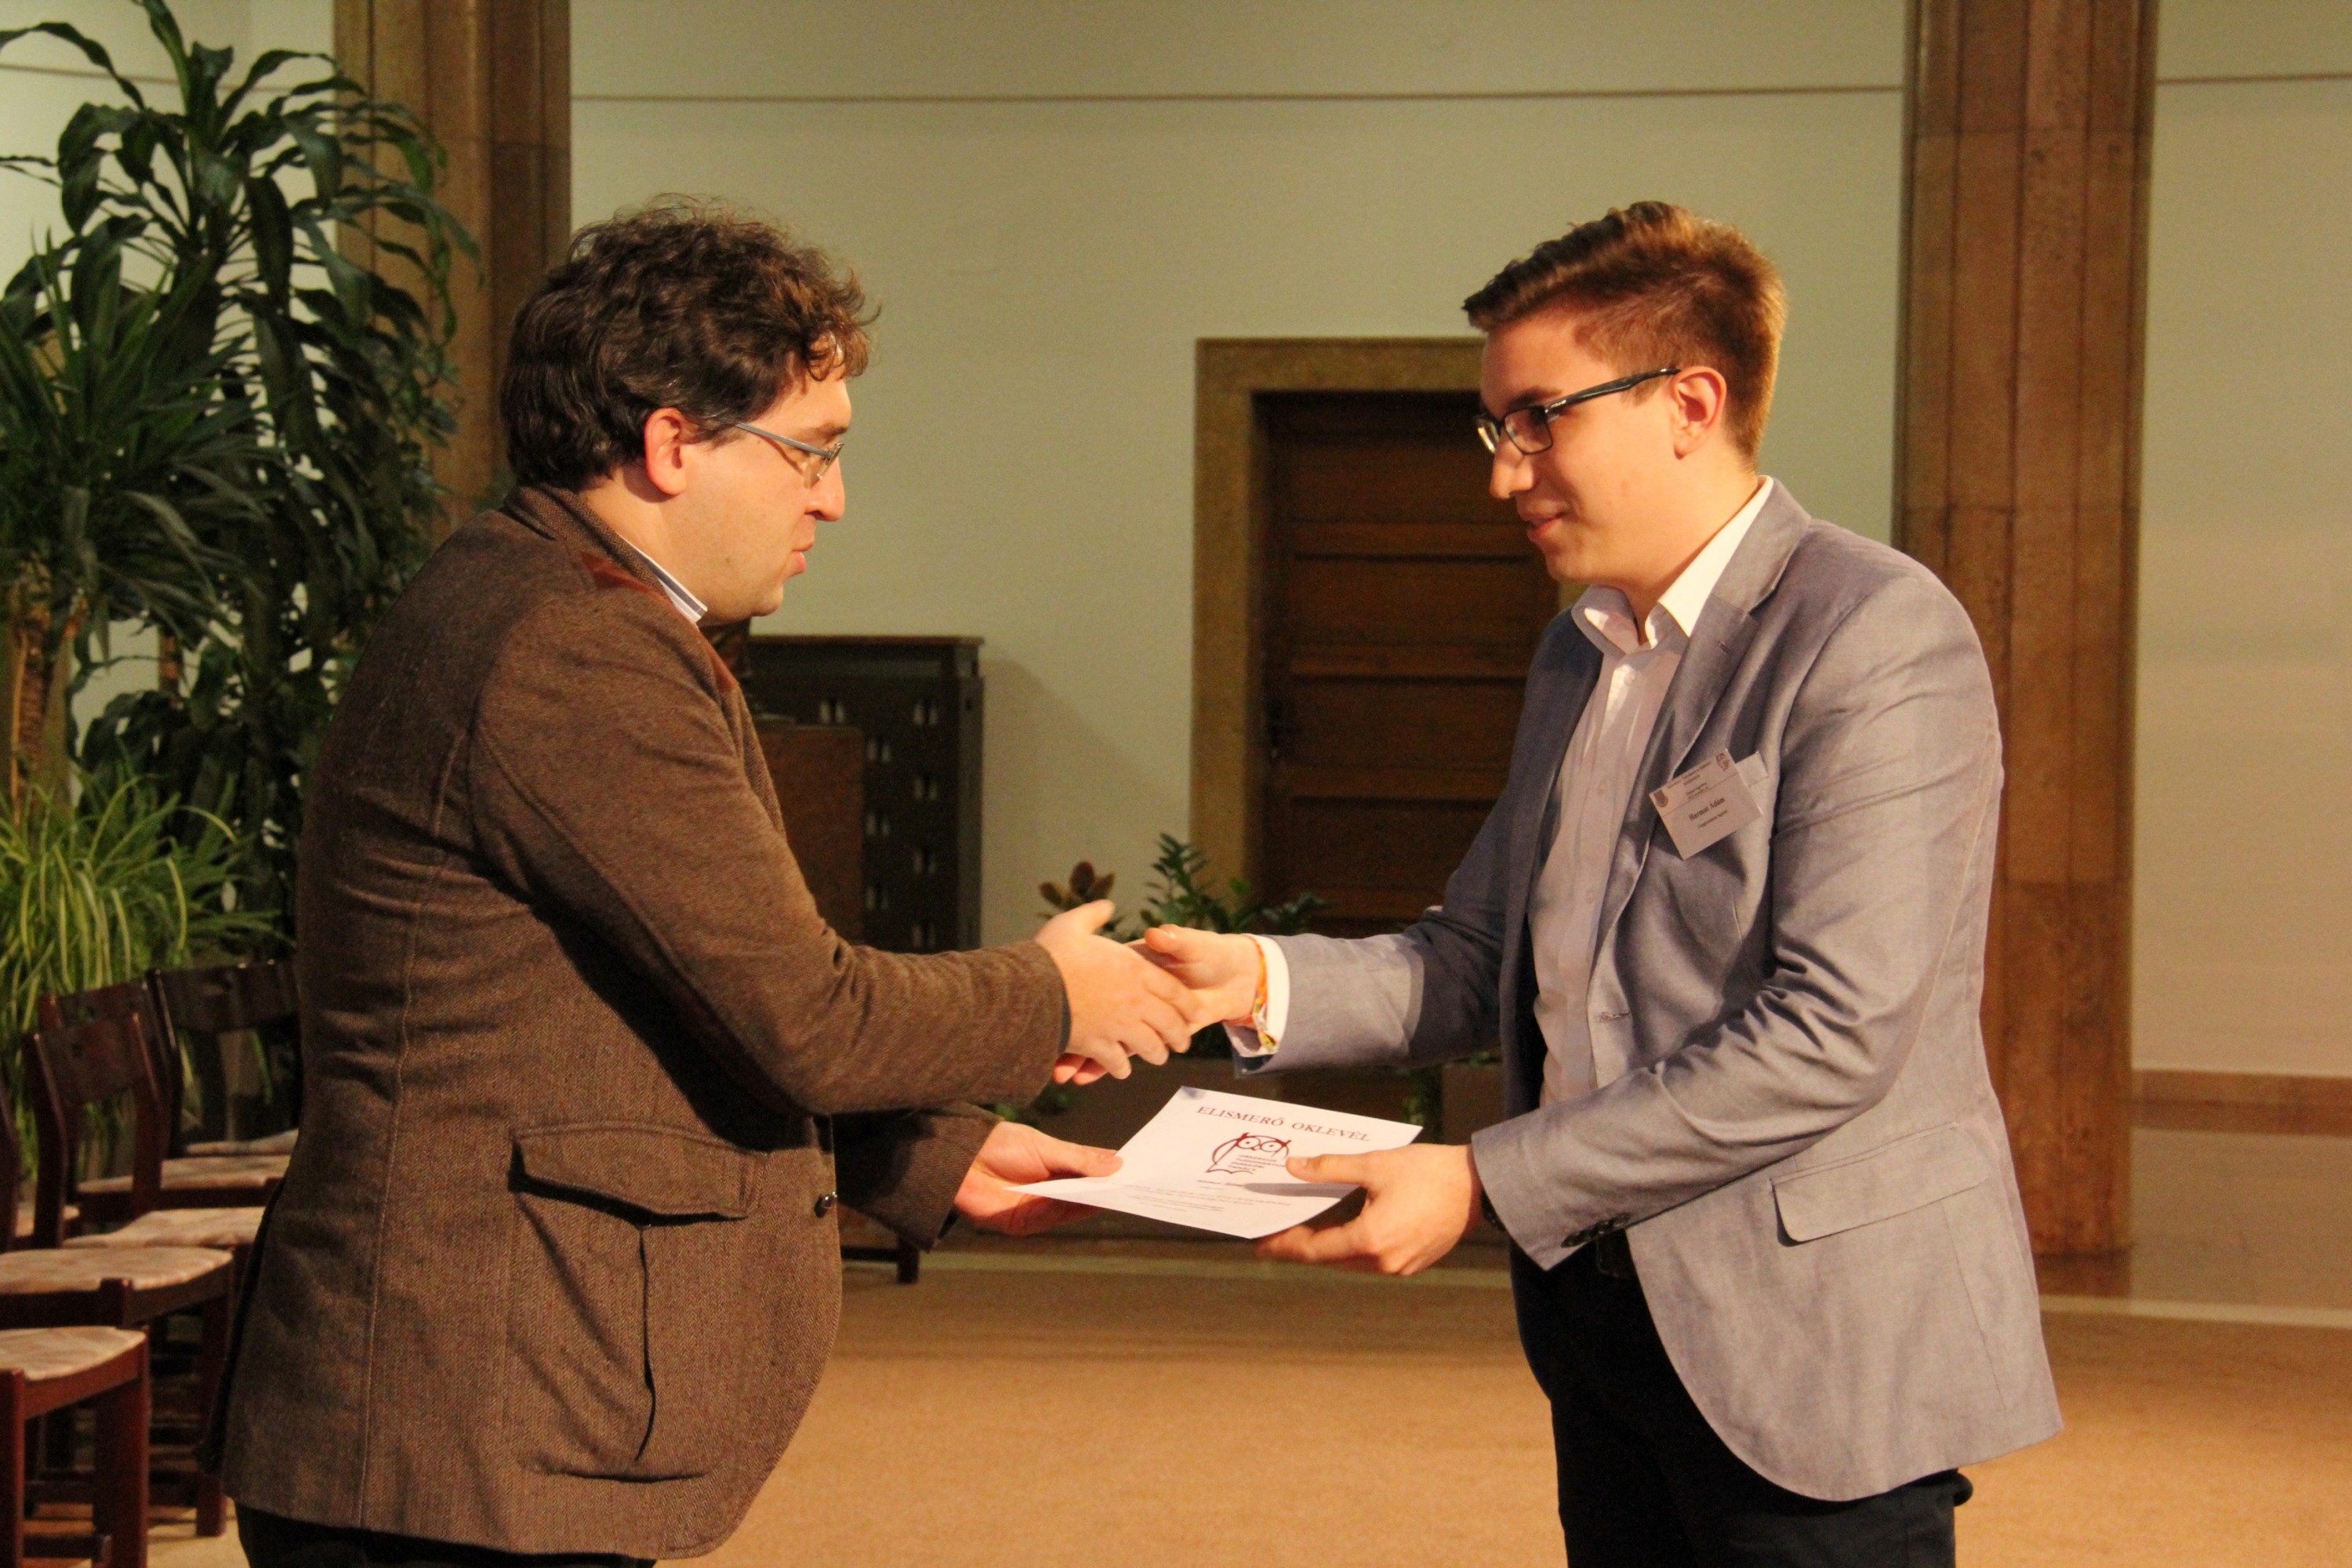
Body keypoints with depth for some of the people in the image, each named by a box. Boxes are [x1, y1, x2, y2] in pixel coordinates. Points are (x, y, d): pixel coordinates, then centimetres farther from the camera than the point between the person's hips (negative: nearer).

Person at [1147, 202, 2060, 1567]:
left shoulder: (1878, 635, -14)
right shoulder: (1583, 656, 15)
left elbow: (1836, 1030, -21)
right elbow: (1483, 959, 15)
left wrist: (1487, 1185, -21)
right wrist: (1264, 982, -4)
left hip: (1815, 1350, -7)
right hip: (1611, 1320, 8)